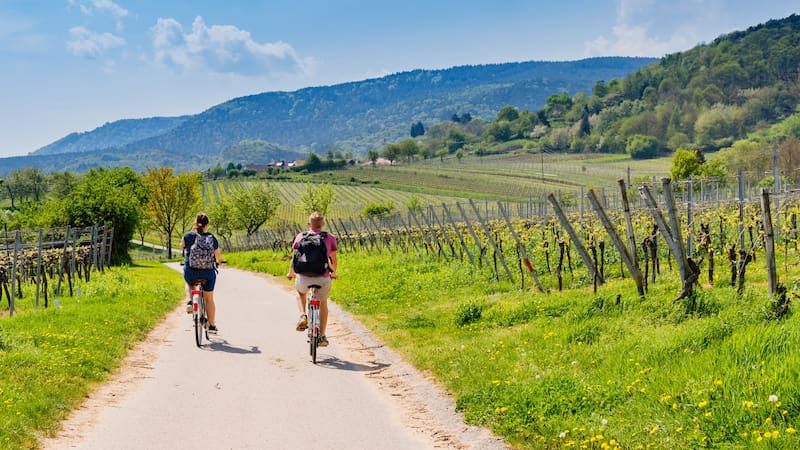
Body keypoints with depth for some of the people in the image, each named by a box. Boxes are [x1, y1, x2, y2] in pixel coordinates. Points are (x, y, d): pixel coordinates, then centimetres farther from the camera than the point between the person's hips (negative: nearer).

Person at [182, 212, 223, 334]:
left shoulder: (188, 236, -4)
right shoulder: (212, 238, -2)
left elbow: (181, 245, 18)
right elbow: (218, 256, 8)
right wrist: (219, 260, 33)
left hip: (190, 272, 0)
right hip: (208, 273, 0)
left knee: (190, 283, 37)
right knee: (209, 299, 14)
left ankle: (191, 301, 16)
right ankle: (212, 326, 15)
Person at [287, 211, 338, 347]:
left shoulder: (300, 237, 5)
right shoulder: (330, 238, 5)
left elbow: (294, 259, 7)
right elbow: (334, 261, 9)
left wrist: (291, 273, 25)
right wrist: (334, 273, 29)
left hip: (303, 277, 0)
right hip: (323, 278, 0)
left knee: (300, 292, 35)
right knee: (323, 304, 26)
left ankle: (303, 316, 11)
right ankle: (322, 337, 24)